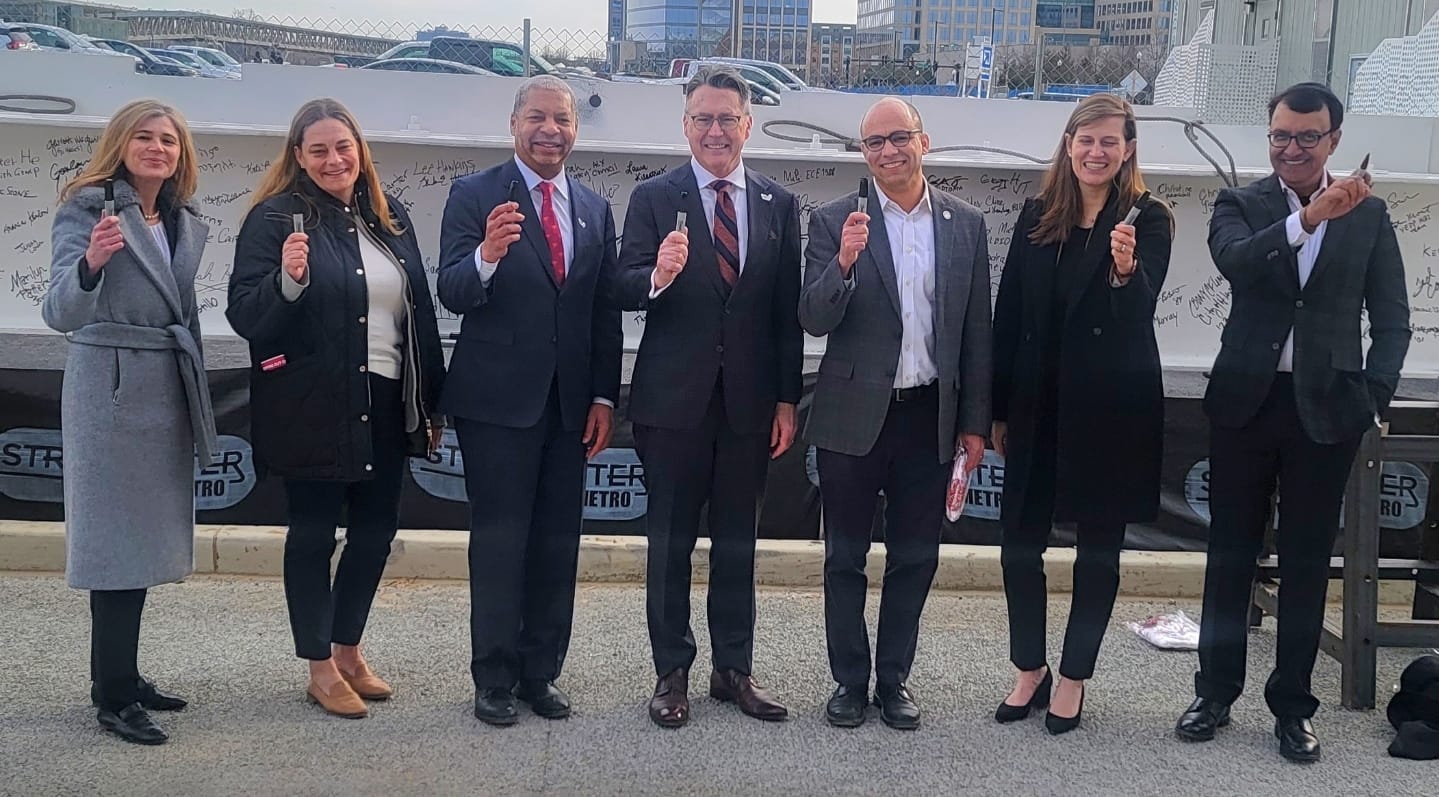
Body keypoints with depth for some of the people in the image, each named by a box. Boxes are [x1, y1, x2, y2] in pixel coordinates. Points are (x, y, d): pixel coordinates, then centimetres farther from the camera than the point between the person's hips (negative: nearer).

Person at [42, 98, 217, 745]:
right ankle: (113, 698, 4)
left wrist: (197, 403, 17)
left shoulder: (187, 225, 11)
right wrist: (90, 264, -38)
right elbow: (61, 313, -18)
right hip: (112, 391, -7)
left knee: (144, 539, 11)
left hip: (168, 393, 7)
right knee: (118, 540, -3)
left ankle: (122, 676, 22)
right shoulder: (87, 208, -8)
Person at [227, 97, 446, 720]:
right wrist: (288, 280, -31)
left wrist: (431, 403, 9)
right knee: (314, 534, 6)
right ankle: (320, 669, 20)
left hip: (386, 405, 6)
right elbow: (245, 317, -11)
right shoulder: (276, 218, -7)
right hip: (314, 409, -6)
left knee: (376, 529, 13)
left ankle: (348, 651, 31)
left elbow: (421, 312, 12)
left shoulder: (389, 218, 9)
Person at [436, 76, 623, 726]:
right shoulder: (475, 195, -3)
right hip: (498, 399, -4)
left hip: (570, 403, 4)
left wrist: (605, 397, 5)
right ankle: (494, 678, 14)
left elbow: (605, 313, 12)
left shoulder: (595, 210, 11)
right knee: (500, 540, 2)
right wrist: (487, 255, -34)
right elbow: (452, 295, -13)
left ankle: (541, 672, 21)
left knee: (558, 544, 9)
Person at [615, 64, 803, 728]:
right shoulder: (654, 197, -1)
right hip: (674, 398, -2)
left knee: (737, 541, 12)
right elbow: (626, 291, -9)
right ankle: (671, 672, 19)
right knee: (670, 541, 7)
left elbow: (787, 311, 5)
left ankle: (734, 669, 24)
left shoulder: (779, 204, 6)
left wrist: (787, 399, 1)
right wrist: (658, 275, -31)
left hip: (749, 400, 2)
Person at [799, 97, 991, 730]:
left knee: (915, 557, 12)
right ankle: (849, 680, 24)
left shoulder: (966, 224, 4)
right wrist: (844, 262, -27)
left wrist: (975, 423, 4)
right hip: (854, 416, -2)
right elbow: (814, 321, -10)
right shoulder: (835, 221, -4)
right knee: (846, 557, 9)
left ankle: (894, 679, 27)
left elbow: (976, 332, 6)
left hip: (930, 417, 2)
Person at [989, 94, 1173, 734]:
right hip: (1039, 404, 3)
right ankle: (1029, 670, 25)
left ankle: (1073, 678, 24)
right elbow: (1008, 315, 6)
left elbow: (1139, 315, -14)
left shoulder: (1149, 220, -4)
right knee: (1019, 543, 5)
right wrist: (999, 411, 5)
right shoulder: (1037, 215, 5)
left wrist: (1126, 270, -36)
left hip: (1113, 407, -3)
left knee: (1098, 548, 8)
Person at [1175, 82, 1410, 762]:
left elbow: (1391, 321, 5)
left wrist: (1374, 396, -8)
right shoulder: (1240, 204, 1)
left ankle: (1292, 705, 21)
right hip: (1247, 401, 0)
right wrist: (1310, 216, -33)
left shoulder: (1368, 215, 5)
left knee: (1307, 561, 8)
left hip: (1327, 408, 1)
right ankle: (1215, 693, 23)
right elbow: (1235, 262, -21)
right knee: (1230, 553, 10)